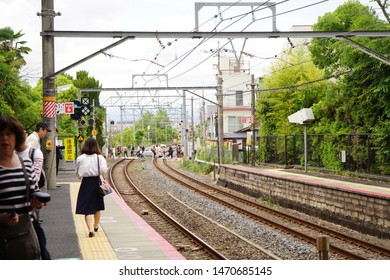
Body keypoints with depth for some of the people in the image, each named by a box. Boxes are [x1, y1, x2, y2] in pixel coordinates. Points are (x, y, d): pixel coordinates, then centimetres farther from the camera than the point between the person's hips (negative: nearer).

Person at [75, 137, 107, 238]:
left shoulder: (80, 158, -5)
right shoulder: (99, 157, -7)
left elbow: (78, 172, 1)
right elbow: (103, 170, -17)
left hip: (85, 183, -1)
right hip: (96, 183, 1)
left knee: (87, 208, -2)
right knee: (97, 207, 21)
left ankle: (91, 229, -19)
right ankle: (96, 226, 38)